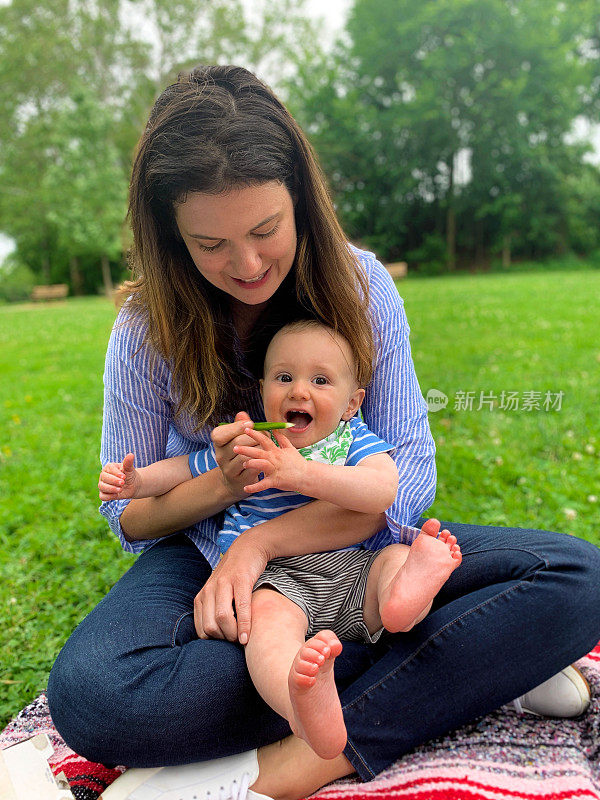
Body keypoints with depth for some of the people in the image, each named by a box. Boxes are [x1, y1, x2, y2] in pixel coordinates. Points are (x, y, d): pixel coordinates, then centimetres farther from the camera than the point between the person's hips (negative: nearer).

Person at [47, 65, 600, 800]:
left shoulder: (359, 283, -8)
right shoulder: (148, 331, -8)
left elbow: (412, 472, -12)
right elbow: (127, 512, -1)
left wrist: (264, 540, -23)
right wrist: (223, 484, -22)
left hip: (355, 547, 1)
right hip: (211, 555, 1)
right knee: (87, 693, -32)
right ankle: (472, 665, -22)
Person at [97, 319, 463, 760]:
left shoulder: (355, 439, 5)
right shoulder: (243, 445, 11)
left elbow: (382, 490, -16)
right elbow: (186, 468, 27)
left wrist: (301, 473, -25)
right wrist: (138, 481, 8)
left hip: (353, 572, 2)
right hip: (278, 579, -1)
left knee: (398, 556, -20)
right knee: (268, 612, -32)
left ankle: (403, 597, -53)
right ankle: (304, 708, -57)